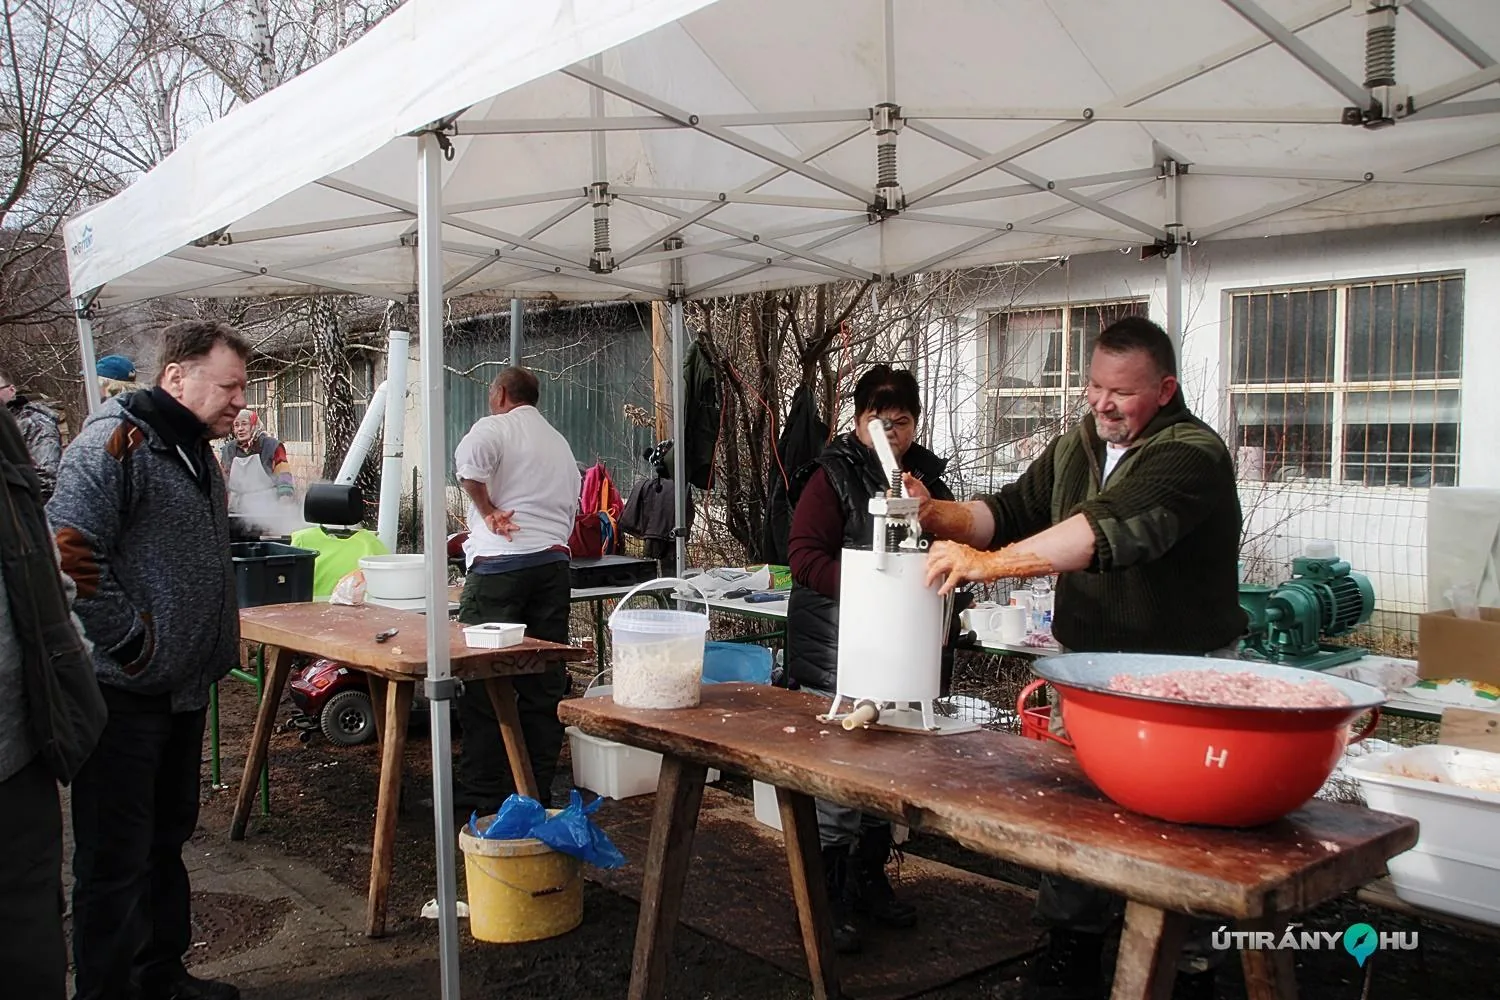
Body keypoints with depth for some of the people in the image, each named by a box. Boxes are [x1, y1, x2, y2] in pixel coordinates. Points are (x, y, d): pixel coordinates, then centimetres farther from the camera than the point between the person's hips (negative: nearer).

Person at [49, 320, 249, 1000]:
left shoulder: (197, 452, 14)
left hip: (183, 688, 10)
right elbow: (70, 553, -25)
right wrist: (134, 644, -20)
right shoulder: (115, 442, -16)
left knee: (167, 841, 20)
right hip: (122, 692, -9)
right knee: (116, 860, 2)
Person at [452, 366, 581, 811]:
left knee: (483, 682, 0)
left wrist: (487, 510, -11)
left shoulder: (495, 427, 1)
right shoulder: (560, 443, 23)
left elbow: (468, 461, -23)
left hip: (500, 563, -6)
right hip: (554, 561, 7)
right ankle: (538, 787, 13)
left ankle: (481, 791, 3)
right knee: (545, 683, 8)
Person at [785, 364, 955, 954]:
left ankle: (869, 879, 31)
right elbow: (804, 557, -13)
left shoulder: (926, 475, 12)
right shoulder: (834, 475, -6)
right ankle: (827, 899, 7)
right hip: (837, 648, -6)